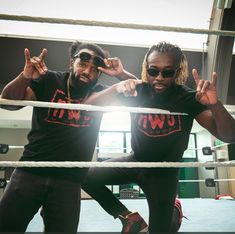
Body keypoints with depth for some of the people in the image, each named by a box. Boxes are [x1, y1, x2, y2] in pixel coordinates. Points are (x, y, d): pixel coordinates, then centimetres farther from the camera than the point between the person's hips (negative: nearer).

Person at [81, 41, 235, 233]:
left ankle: (172, 210, 39)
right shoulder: (137, 91, -15)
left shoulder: (188, 98, -20)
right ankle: (130, 218, 9)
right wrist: (115, 88, -39)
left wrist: (215, 104, -45)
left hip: (165, 173, -2)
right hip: (135, 161, 3)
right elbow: (89, 105, -19)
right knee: (87, 177, -5)